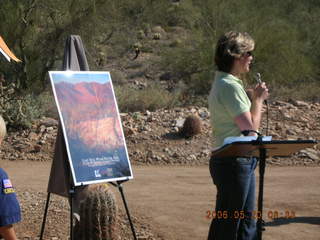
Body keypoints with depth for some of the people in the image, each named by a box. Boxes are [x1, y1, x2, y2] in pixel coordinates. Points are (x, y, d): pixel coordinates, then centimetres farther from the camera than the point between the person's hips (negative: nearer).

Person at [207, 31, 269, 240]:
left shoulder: (225, 83, 14)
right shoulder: (230, 86, -18)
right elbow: (251, 127, -20)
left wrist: (256, 99, 8)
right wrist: (259, 99, -7)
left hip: (241, 162, 10)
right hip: (233, 163, -10)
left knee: (247, 222, 16)